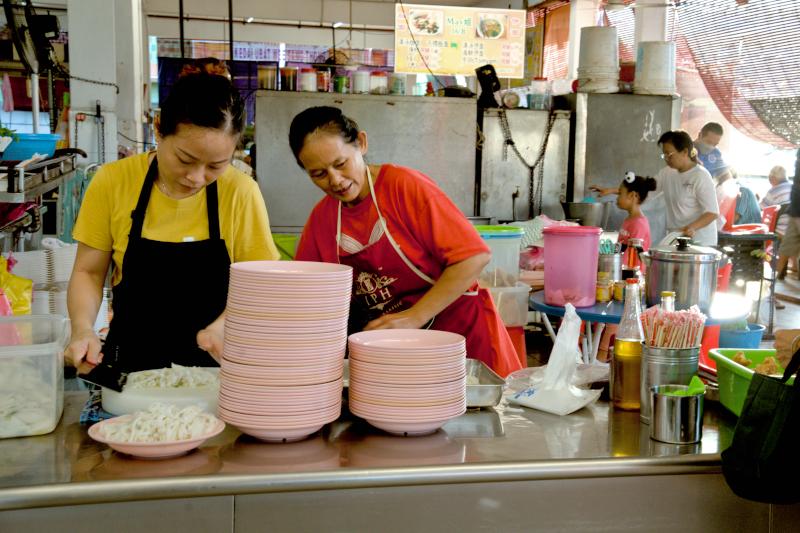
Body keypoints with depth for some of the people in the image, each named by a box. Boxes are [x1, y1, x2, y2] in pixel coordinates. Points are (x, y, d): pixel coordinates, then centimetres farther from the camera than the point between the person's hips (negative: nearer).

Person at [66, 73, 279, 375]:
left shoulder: (241, 193, -9)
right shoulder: (113, 182, -5)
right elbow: (88, 272, 4)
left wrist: (223, 326, -20)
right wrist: (83, 329, -14)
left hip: (212, 364, 0)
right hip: (131, 363, 1)